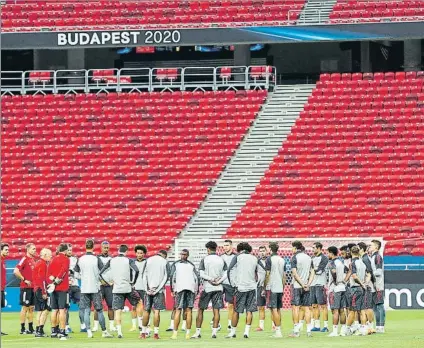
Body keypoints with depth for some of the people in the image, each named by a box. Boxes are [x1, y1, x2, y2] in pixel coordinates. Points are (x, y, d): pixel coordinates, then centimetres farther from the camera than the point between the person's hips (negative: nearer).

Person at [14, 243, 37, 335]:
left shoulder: (33, 260, 13)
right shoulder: (25, 259, -11)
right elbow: (16, 271, -21)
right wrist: (24, 280, -17)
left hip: (33, 287, 8)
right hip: (26, 287, -8)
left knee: (31, 308, 11)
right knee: (25, 307, -5)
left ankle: (31, 328, 16)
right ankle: (22, 329, -1)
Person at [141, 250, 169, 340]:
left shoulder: (148, 260, 8)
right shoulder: (164, 262, 1)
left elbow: (144, 275, 3)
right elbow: (166, 277, -4)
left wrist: (148, 288, -1)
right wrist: (158, 289, -5)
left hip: (149, 289, 2)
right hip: (158, 289, -2)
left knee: (146, 310, 8)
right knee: (157, 311, -2)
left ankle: (143, 332, 10)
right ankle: (155, 333, -6)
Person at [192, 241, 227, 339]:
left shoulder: (204, 260, -3)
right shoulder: (221, 260, 5)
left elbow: (201, 274, -10)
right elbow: (225, 274, 0)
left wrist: (210, 279, -9)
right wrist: (218, 281, -8)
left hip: (207, 287, -3)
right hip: (218, 288, 3)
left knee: (200, 310, 6)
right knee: (216, 310, 2)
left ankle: (198, 332, 5)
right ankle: (214, 332, -4)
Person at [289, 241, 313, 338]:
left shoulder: (295, 258, -7)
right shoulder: (309, 258, 10)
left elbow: (294, 273, -14)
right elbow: (312, 273, 7)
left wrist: (302, 284, -12)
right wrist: (308, 284, -1)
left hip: (296, 286, -5)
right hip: (306, 287, 5)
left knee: (296, 307, -2)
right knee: (307, 308, 6)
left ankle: (296, 331, -6)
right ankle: (309, 330, 2)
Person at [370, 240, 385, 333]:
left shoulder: (378, 256, -10)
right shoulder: (373, 257, 18)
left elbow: (378, 272, -18)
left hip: (378, 286, -10)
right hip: (373, 286, 10)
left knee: (380, 305, -8)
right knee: (375, 306, 11)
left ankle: (381, 327, -9)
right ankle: (378, 327, 16)